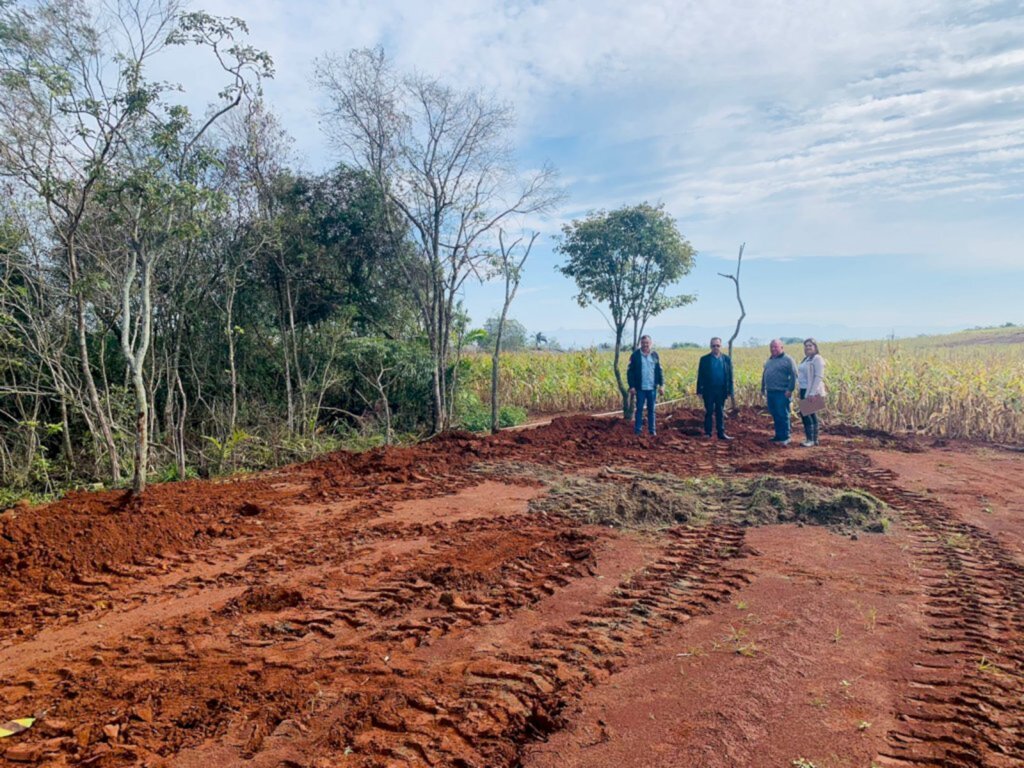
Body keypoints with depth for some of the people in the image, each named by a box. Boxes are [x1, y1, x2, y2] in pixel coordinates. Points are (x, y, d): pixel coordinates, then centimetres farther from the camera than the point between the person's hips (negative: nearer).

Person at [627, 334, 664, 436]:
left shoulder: (654, 355, 6)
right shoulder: (635, 355, -3)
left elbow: (659, 370, 9)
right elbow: (630, 371, -3)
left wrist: (661, 384, 3)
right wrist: (631, 386, -9)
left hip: (652, 388, 2)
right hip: (640, 388, -2)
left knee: (651, 409, 9)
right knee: (639, 409, 3)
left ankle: (652, 429, 16)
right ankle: (638, 429, 10)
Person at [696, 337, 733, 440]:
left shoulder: (726, 359, 6)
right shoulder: (704, 359, 1)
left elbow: (730, 376, 6)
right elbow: (700, 376, 0)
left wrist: (730, 391, 0)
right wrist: (699, 390, -6)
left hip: (721, 390, 1)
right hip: (708, 390, -1)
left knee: (720, 412, 7)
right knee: (708, 412, 4)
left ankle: (721, 433, 10)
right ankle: (707, 432, 11)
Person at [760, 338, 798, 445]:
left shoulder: (788, 360, -6)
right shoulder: (769, 360, 17)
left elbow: (793, 375, -12)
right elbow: (764, 375, 24)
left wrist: (790, 389, -18)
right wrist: (763, 388, 21)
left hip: (782, 393, -7)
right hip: (770, 392, 7)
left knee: (783, 416, -5)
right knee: (775, 416, 12)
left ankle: (785, 438, 1)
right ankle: (778, 436, 21)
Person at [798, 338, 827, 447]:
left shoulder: (817, 358, -11)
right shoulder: (806, 359, 17)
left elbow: (819, 377, -18)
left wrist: (812, 393, -23)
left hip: (812, 391, -9)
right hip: (804, 390, 9)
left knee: (805, 413, -11)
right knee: (811, 414, 11)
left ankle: (810, 439, -5)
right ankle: (815, 439, 16)